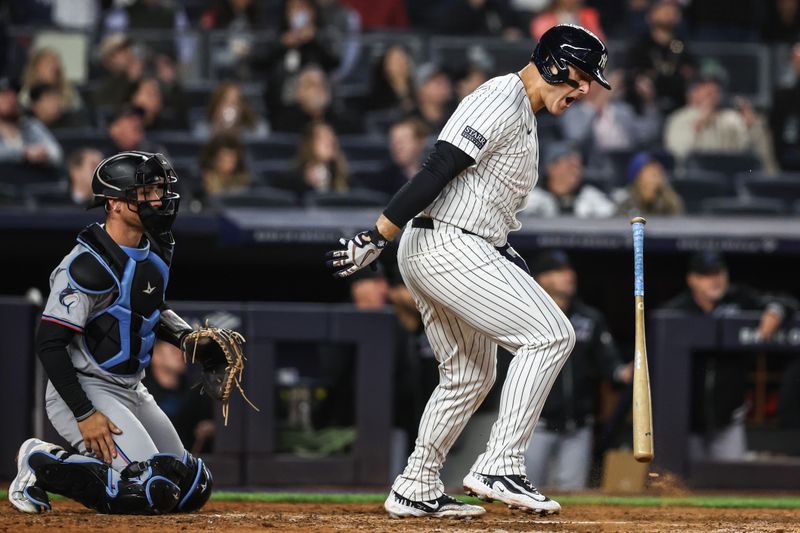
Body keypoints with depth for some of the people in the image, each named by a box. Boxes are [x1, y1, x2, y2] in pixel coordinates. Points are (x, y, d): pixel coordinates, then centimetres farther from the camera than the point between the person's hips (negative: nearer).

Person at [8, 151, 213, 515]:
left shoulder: (156, 252, 6)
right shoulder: (90, 265, -22)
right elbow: (49, 343, -22)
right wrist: (85, 414, -25)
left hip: (132, 390, 9)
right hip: (84, 392, -9)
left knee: (193, 488, 8)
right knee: (153, 489, -24)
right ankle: (41, 465, -5)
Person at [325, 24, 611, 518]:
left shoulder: (522, 119, 21)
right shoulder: (502, 99, -12)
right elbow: (438, 170, -20)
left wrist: (523, 279, 15)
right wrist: (377, 237, -25)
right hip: (449, 248, -11)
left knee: (470, 375, 19)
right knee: (550, 333, -14)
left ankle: (416, 490, 26)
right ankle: (500, 468, -18)